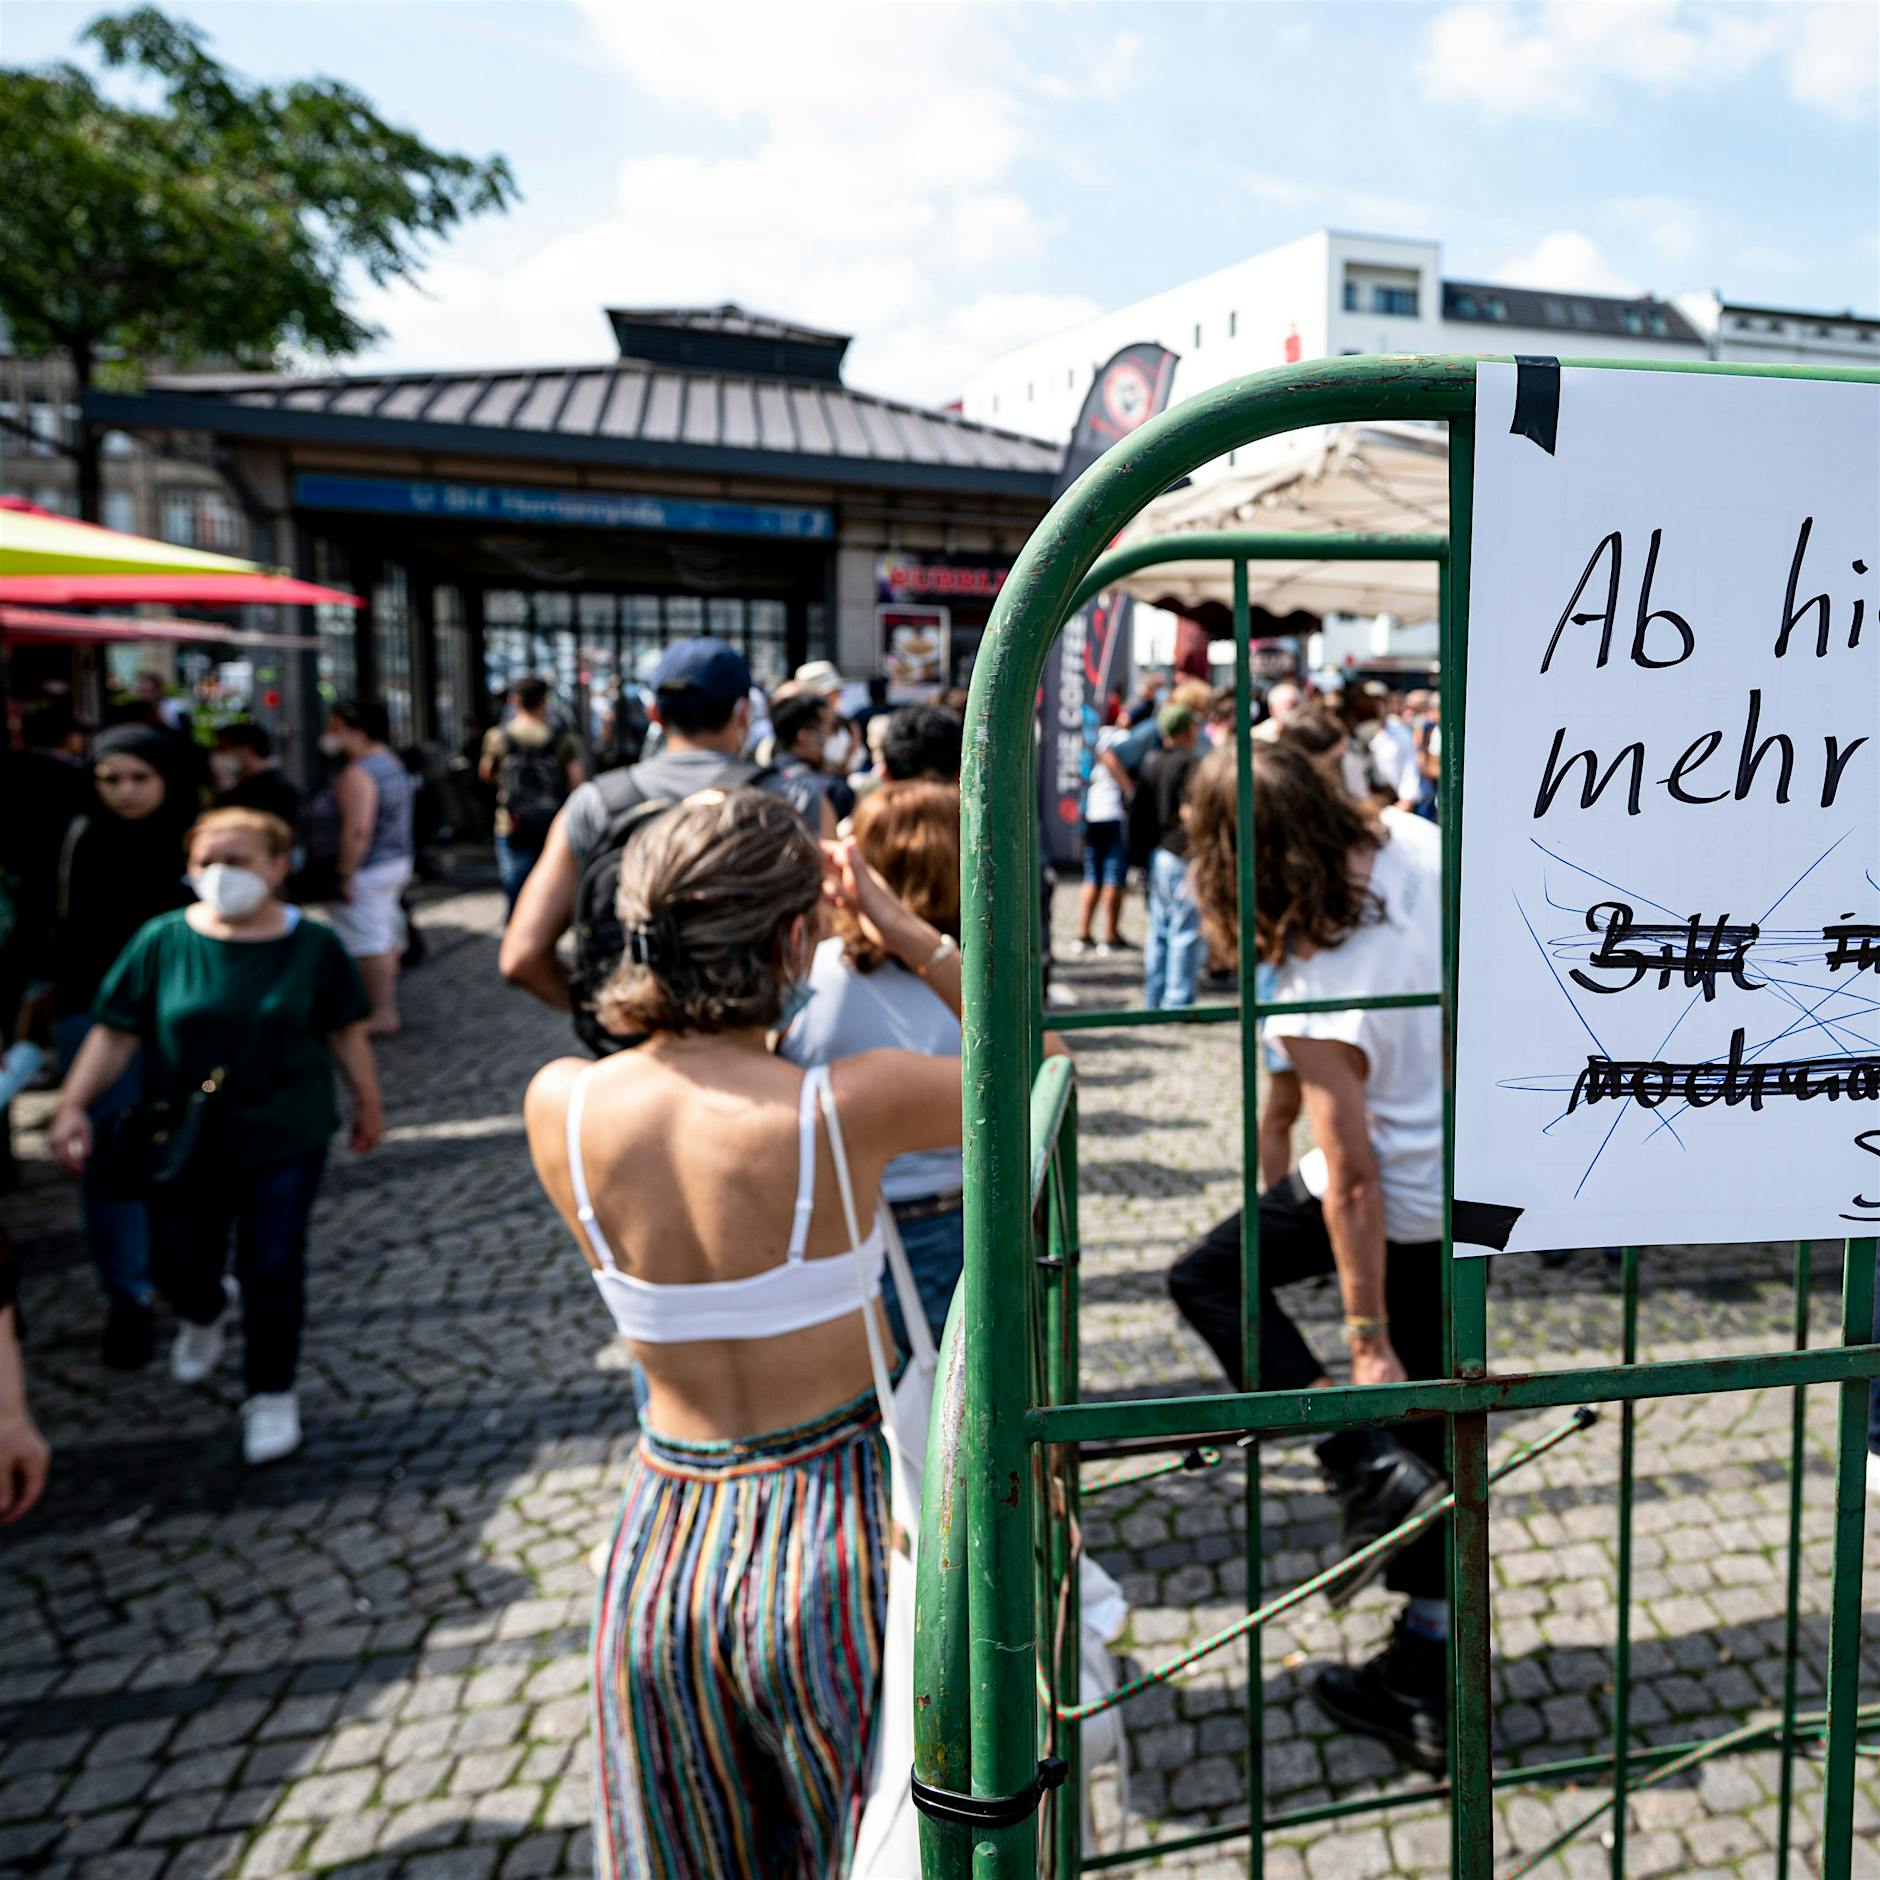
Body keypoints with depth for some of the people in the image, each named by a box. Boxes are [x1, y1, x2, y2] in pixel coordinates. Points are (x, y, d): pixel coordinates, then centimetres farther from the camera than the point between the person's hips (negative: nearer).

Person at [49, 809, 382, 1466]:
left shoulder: (311, 946, -5)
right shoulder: (163, 941, -7)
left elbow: (344, 1030, 4)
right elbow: (115, 1032, -4)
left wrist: (367, 1099, 10)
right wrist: (73, 1104, -12)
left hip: (284, 1140, -1)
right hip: (187, 1141, 1)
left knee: (272, 1269, 2)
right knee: (176, 1264, 11)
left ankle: (272, 1394, 23)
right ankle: (205, 1313, 49)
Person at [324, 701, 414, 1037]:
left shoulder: (358, 774, -20)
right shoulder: (393, 763, 11)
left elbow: (358, 829, -26)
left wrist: (345, 876, -24)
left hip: (368, 869, -10)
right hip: (398, 860, 10)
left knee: (369, 941, -4)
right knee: (387, 936, 17)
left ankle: (382, 1015, 1)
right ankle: (387, 1005, 26)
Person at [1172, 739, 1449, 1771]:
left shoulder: (1315, 994, -29)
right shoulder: (1409, 850, -12)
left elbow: (1354, 1180, -25)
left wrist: (1366, 1337, -18)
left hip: (1405, 1202, -8)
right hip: (1479, 1175, 8)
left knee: (1210, 1276, 15)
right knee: (1433, 1418, 16)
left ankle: (1371, 1470, 5)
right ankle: (1428, 1685, 29)